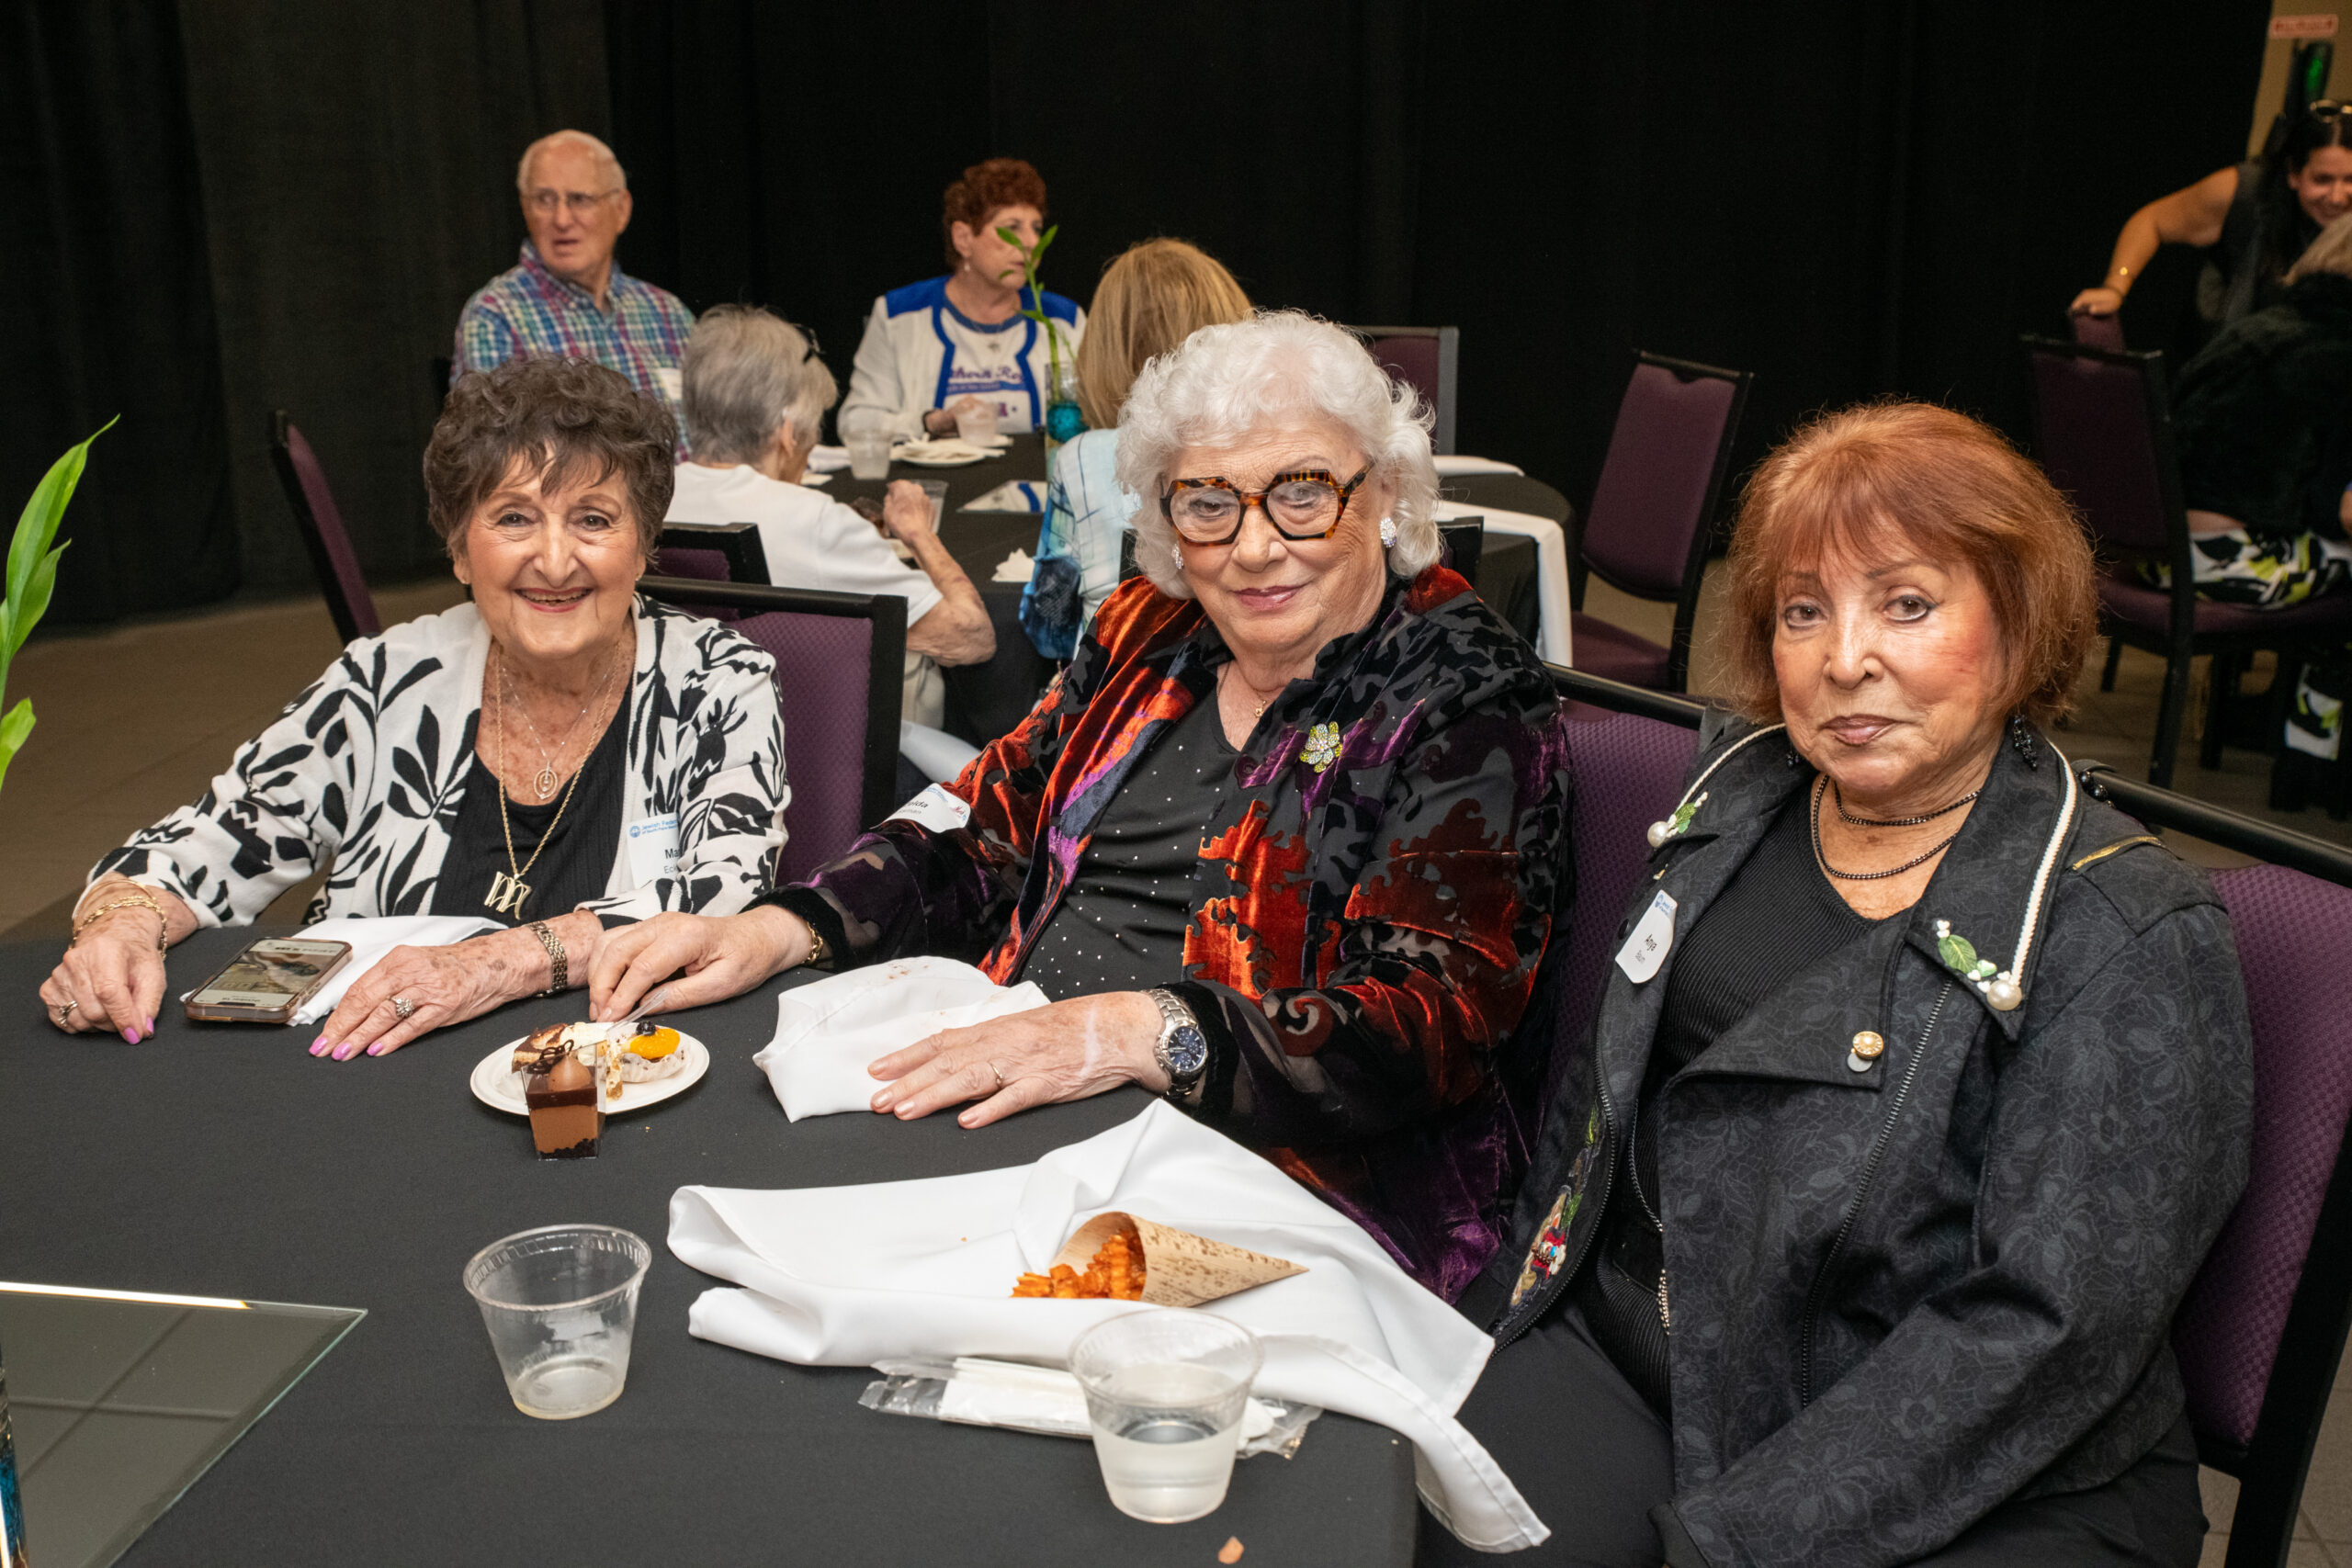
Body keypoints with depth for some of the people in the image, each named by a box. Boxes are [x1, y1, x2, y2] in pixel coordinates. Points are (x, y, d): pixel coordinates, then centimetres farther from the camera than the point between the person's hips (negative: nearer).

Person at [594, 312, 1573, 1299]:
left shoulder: (1471, 704, -7)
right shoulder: (1152, 629, 12)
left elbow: (1436, 1026, -17)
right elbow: (988, 828, 14)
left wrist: (1143, 1032, -29)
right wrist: (780, 929, -3)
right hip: (1006, 1097, 6)